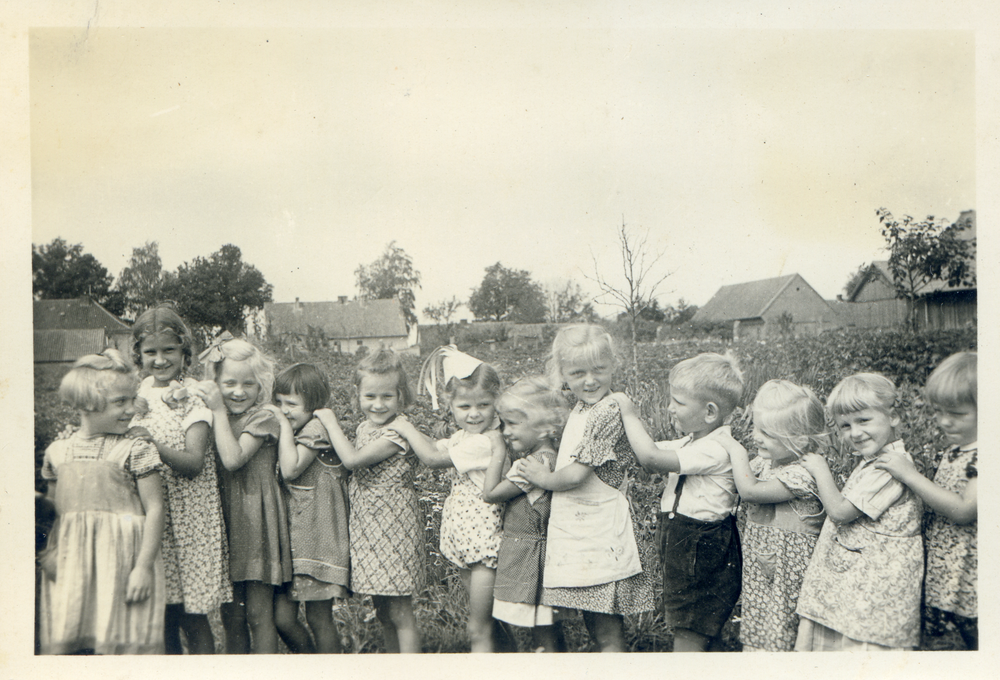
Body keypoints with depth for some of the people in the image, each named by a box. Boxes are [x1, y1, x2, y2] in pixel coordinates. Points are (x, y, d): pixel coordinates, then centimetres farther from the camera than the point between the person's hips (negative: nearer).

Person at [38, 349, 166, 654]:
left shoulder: (136, 447, -5)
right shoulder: (57, 451, 8)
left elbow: (154, 509, -7)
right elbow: (54, 510, 17)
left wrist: (143, 566, -12)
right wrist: (49, 551, 2)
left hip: (121, 560, -4)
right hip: (70, 564, 4)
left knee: (120, 640, -4)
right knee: (64, 643, 5)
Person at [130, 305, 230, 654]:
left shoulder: (193, 396, -8)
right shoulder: (138, 394, 9)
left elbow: (193, 463, -18)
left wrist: (152, 444, -29)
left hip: (188, 516, -5)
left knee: (192, 618, 0)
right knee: (162, 616, 10)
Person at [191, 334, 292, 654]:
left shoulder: (263, 419, -10)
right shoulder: (214, 418, 10)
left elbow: (233, 459, -24)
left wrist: (219, 411, -20)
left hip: (255, 519, -6)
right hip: (223, 519, 6)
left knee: (259, 614, 0)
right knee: (230, 616, 12)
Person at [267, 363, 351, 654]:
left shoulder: (315, 429, -12)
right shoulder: (292, 432, 13)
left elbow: (291, 469, -25)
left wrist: (285, 426, -19)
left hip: (317, 535, -8)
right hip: (289, 533, 8)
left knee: (319, 619, 2)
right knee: (282, 617, 5)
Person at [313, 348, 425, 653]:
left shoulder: (399, 430, -19)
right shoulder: (365, 427, 8)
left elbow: (353, 460, -23)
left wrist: (331, 422, -13)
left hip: (394, 527, -8)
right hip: (366, 527, 8)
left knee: (399, 612, -2)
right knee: (382, 611, 18)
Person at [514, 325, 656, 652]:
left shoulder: (607, 412, -18)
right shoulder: (579, 409, 11)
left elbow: (577, 474, -20)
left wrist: (545, 478, -5)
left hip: (600, 535, -9)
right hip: (579, 532, 9)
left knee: (606, 629, -1)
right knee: (594, 620, 17)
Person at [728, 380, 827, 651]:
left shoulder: (802, 473, -22)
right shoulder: (763, 461, 4)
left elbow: (749, 490, -26)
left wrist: (737, 453, -15)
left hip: (787, 565, -8)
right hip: (757, 561, 8)